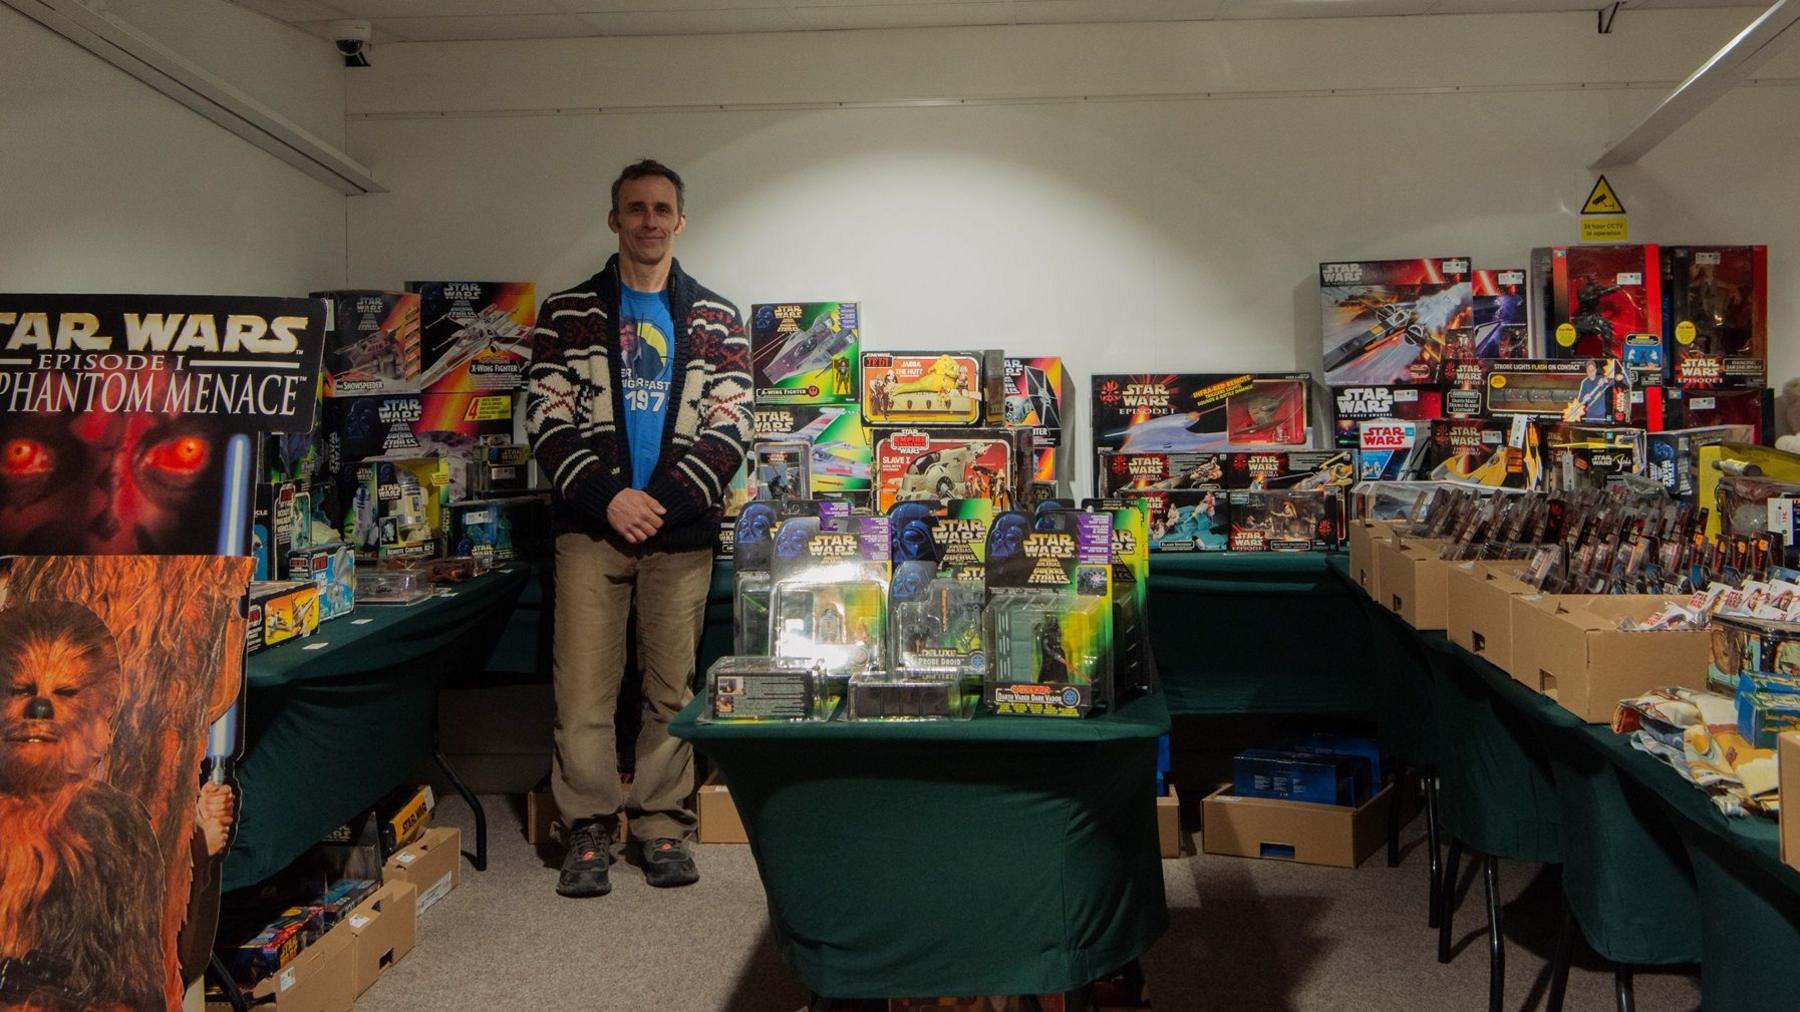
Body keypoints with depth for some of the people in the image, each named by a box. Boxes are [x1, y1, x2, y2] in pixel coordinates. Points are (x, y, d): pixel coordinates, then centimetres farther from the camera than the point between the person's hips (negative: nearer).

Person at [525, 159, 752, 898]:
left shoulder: (716, 323, 9)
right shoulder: (566, 313, 8)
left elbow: (729, 429, 1)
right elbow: (548, 418, 0)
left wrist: (664, 501, -11)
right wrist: (607, 496, -13)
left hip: (681, 532, 1)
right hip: (590, 528, -1)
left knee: (672, 687, 6)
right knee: (583, 689, -2)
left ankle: (662, 823, 18)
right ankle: (588, 828, 11)